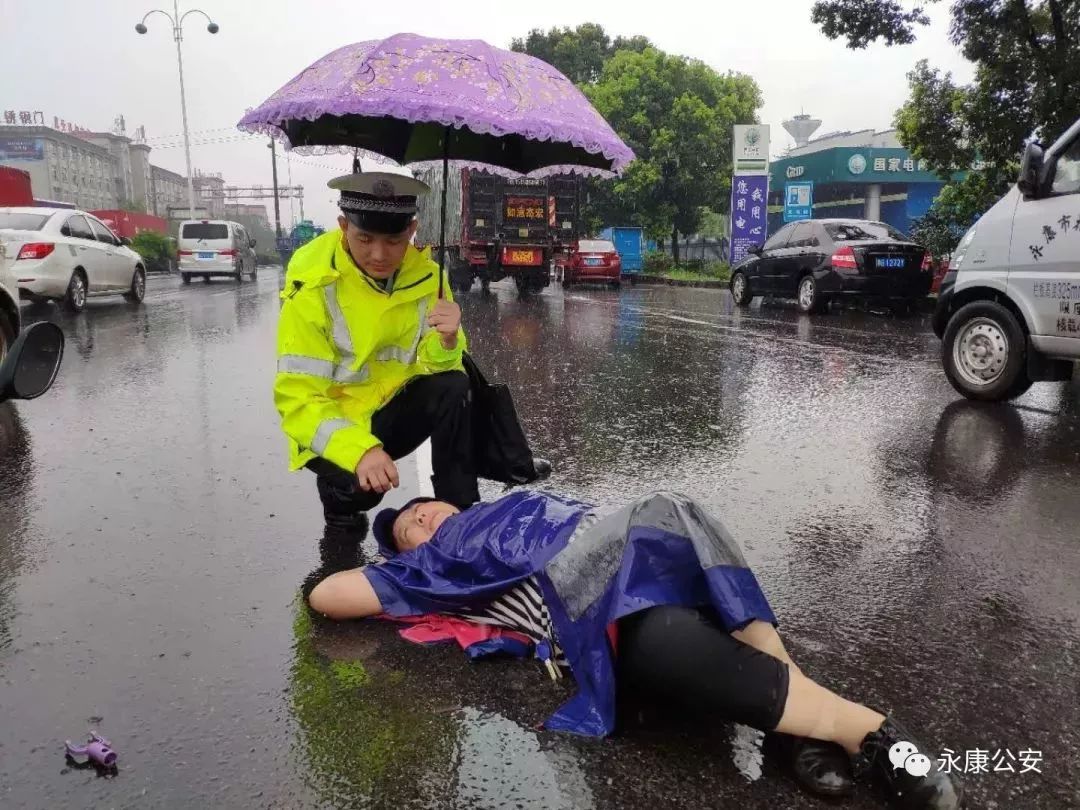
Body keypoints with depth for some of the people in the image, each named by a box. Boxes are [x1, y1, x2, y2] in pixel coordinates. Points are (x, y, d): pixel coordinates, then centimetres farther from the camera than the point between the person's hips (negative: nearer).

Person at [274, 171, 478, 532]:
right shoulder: (312, 286, -22)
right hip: (334, 423, -3)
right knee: (362, 484, -31)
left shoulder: (424, 273, -9)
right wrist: (359, 449, -39)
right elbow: (297, 398, -23)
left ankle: (460, 511, -10)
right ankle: (340, 491, 6)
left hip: (394, 405, 4)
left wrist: (446, 341, -31)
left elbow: (434, 363, -7)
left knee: (453, 387, -24)